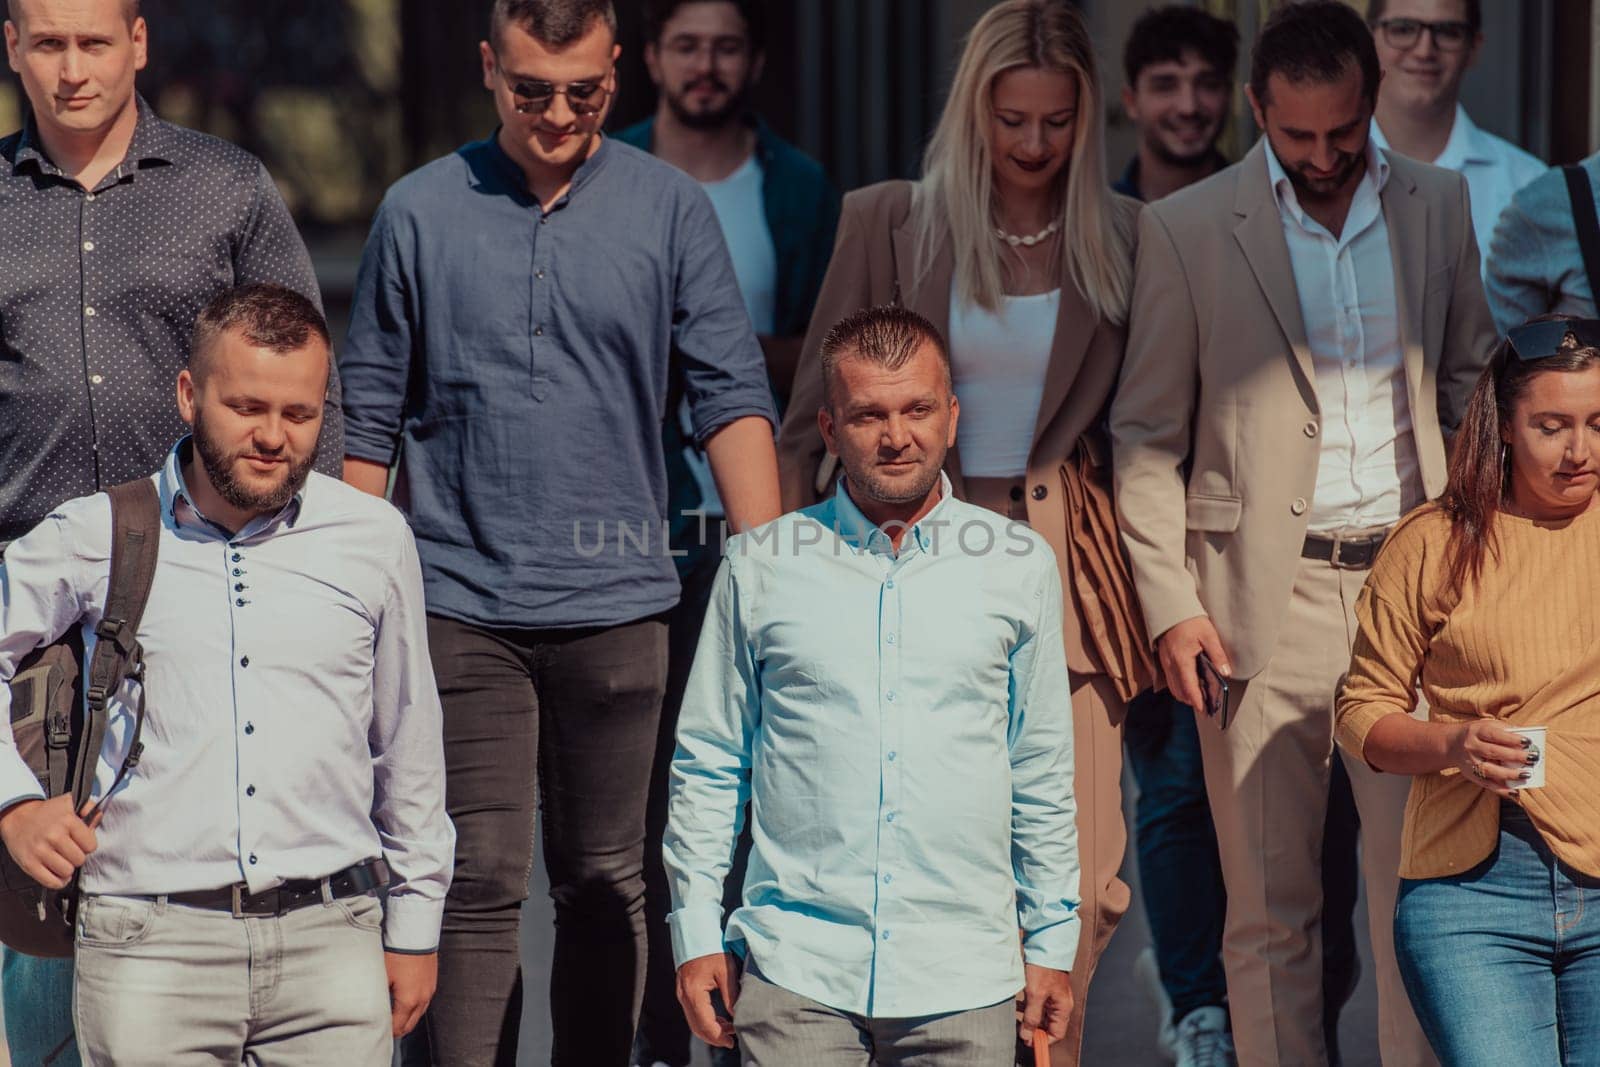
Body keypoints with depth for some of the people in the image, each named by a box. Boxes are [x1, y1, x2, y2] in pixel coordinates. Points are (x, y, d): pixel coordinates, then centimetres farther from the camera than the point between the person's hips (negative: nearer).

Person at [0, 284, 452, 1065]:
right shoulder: (97, 536, 3)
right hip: (151, 943, -1)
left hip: (329, 941, 1)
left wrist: (415, 925, 18)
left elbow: (408, 747, 17)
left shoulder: (374, 540, 8)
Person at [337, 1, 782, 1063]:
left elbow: (733, 401, 2)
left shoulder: (671, 209, 3)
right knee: (481, 882, -4)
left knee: (605, 883, 8)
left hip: (617, 605, 1)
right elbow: (373, 417, 7)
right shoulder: (420, 213, 3)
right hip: (464, 605, -1)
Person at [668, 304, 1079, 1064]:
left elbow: (1044, 774, 13)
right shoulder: (761, 567, 5)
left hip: (965, 979, 1)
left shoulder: (1018, 567, 7)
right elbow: (707, 765, 10)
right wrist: (697, 932, 6)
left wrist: (1053, 943, 12)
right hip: (797, 969, -1)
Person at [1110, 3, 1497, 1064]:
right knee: (1270, 908, 2)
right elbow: (1147, 436, 4)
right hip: (1263, 602, -2)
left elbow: (1470, 388, 16)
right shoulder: (1186, 229, 1)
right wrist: (1171, 604, -5)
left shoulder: (1439, 204, 10)